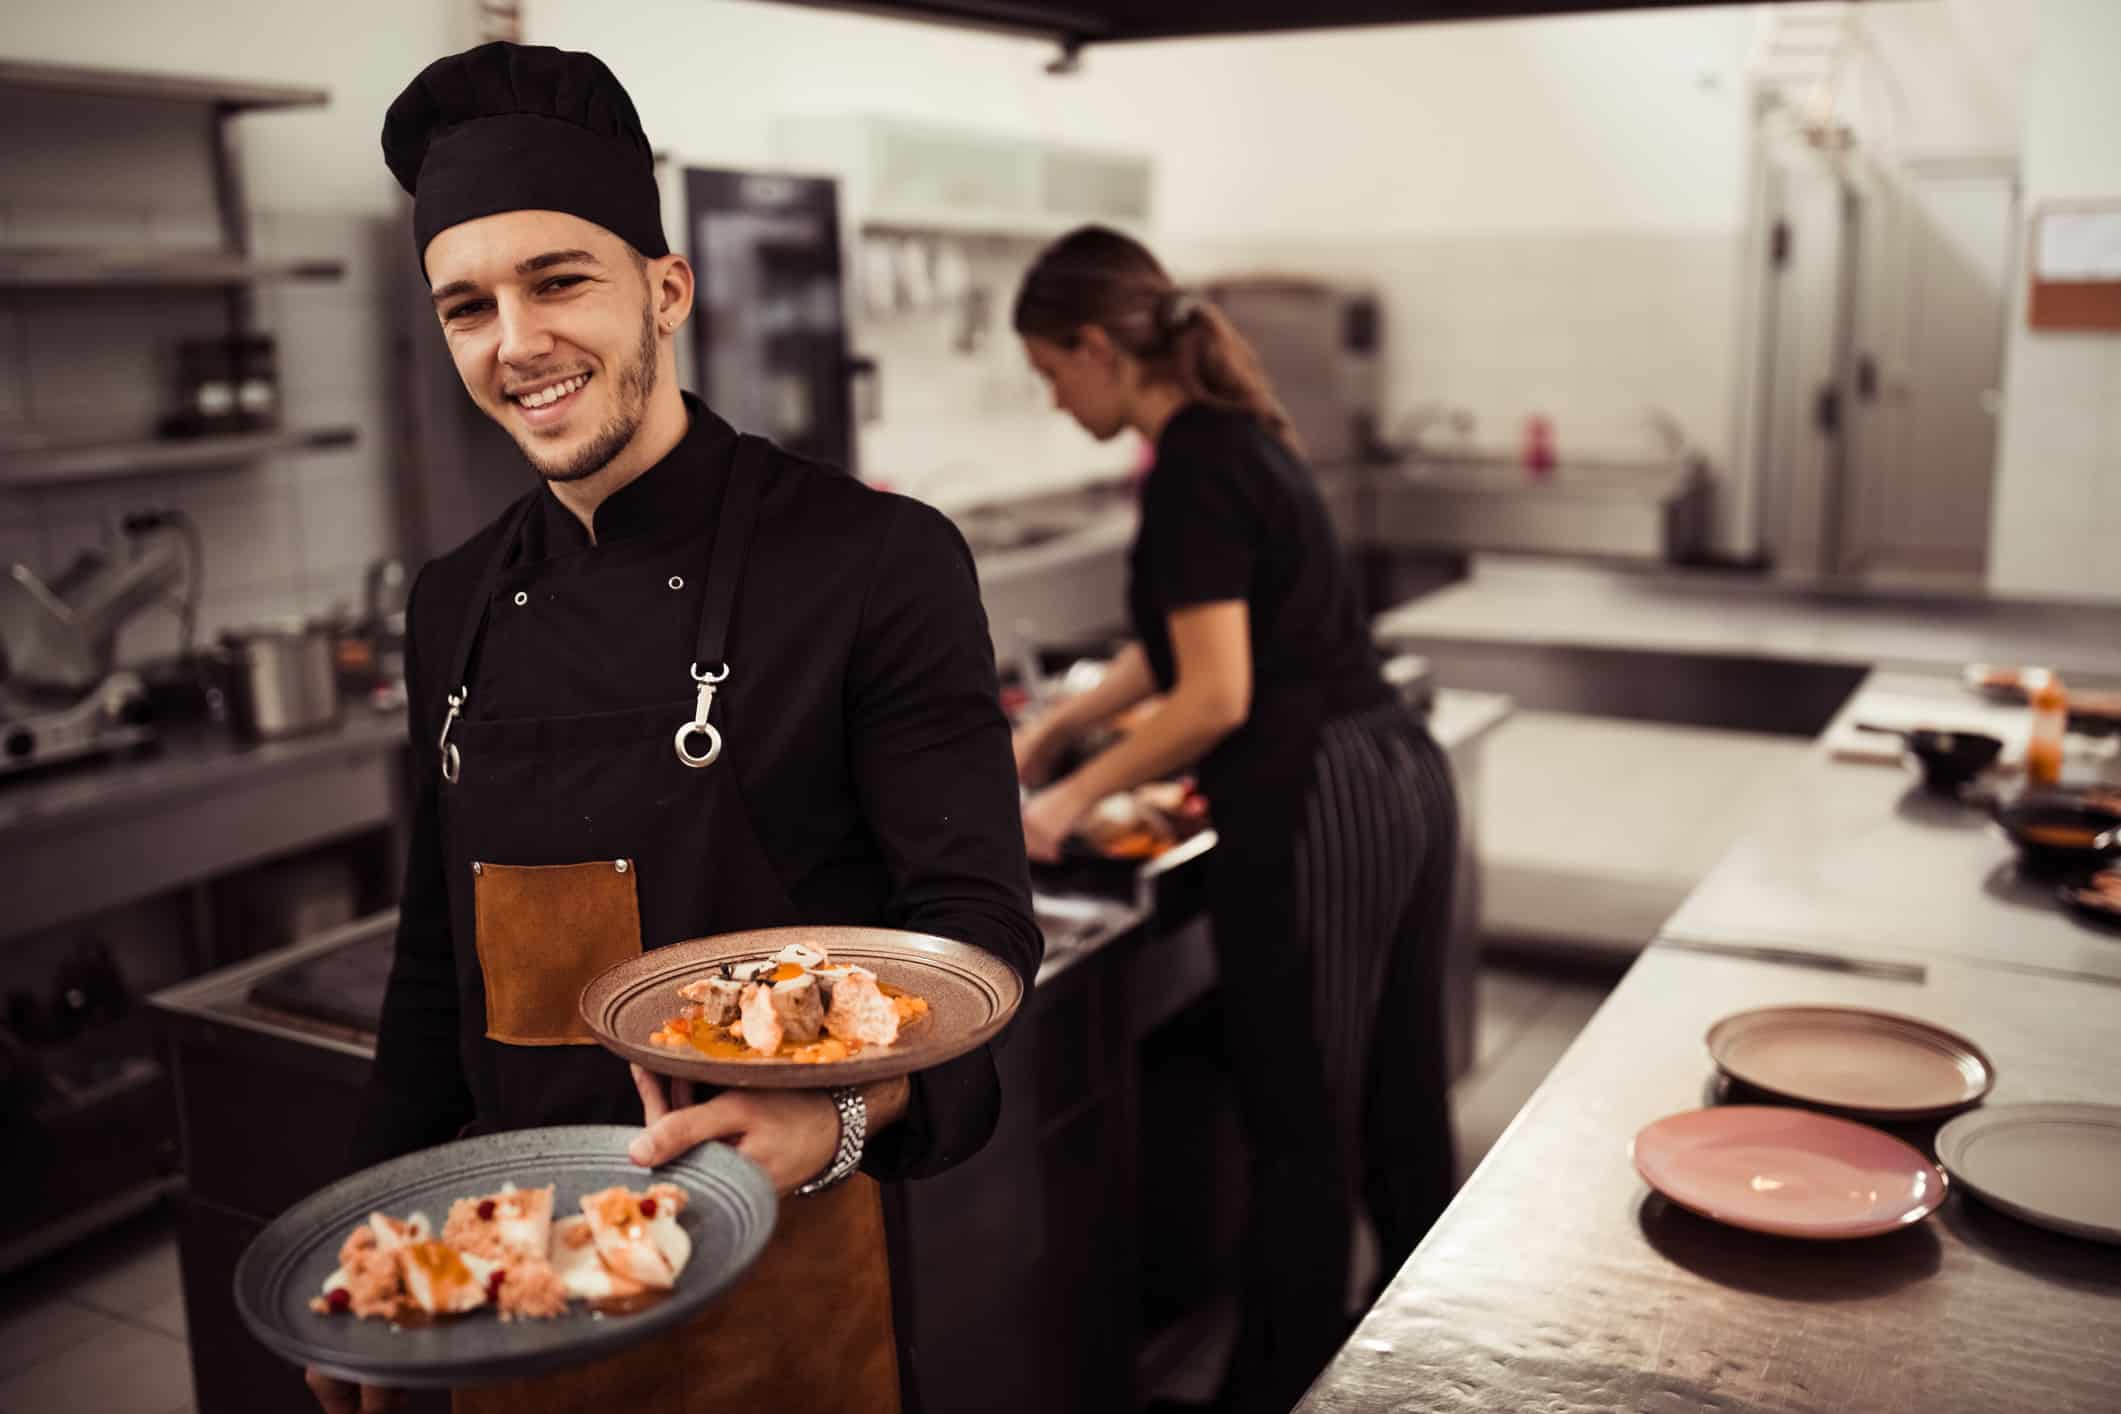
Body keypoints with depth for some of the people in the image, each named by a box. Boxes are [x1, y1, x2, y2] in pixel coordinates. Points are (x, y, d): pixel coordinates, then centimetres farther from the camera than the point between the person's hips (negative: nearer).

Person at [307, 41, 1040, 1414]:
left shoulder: (879, 562, -14)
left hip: (777, 1259, -5)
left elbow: (975, 923, -16)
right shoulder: (459, 608, 3)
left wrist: (842, 1110, -34)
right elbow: (441, 960, 12)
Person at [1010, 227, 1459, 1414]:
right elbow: (1184, 641, 25)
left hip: (1314, 815, -9)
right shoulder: (1239, 436, 14)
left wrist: (1076, 796, -7)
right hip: (1405, 785, 9)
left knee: (1302, 1132, 7)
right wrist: (1055, 726, 27)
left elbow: (1216, 695, -19)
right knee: (1399, 1115, 21)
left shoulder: (1192, 474, -15)